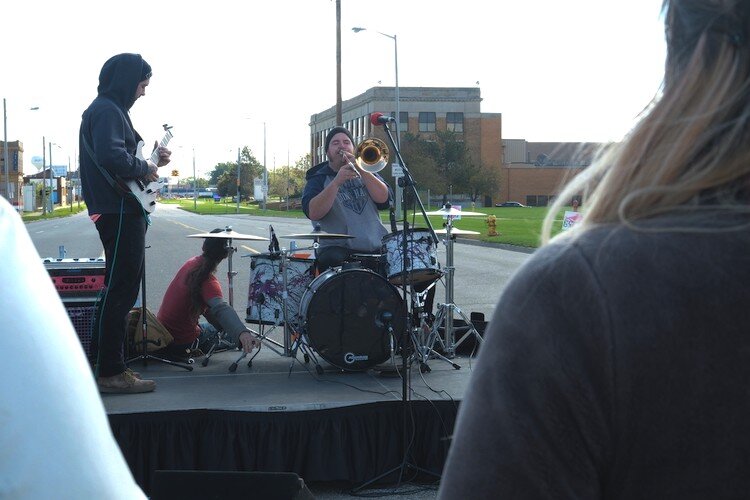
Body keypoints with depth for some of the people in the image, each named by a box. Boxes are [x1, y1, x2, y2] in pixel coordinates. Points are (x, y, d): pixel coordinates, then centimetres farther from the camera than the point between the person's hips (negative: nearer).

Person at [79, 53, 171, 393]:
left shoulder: (112, 109, 20)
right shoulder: (106, 110, -12)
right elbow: (111, 157, -27)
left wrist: (152, 160, 12)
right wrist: (145, 168, -13)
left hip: (122, 213, 11)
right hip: (119, 212, -11)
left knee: (122, 290, 15)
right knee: (120, 291, -8)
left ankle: (109, 365, 22)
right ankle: (110, 373, -5)